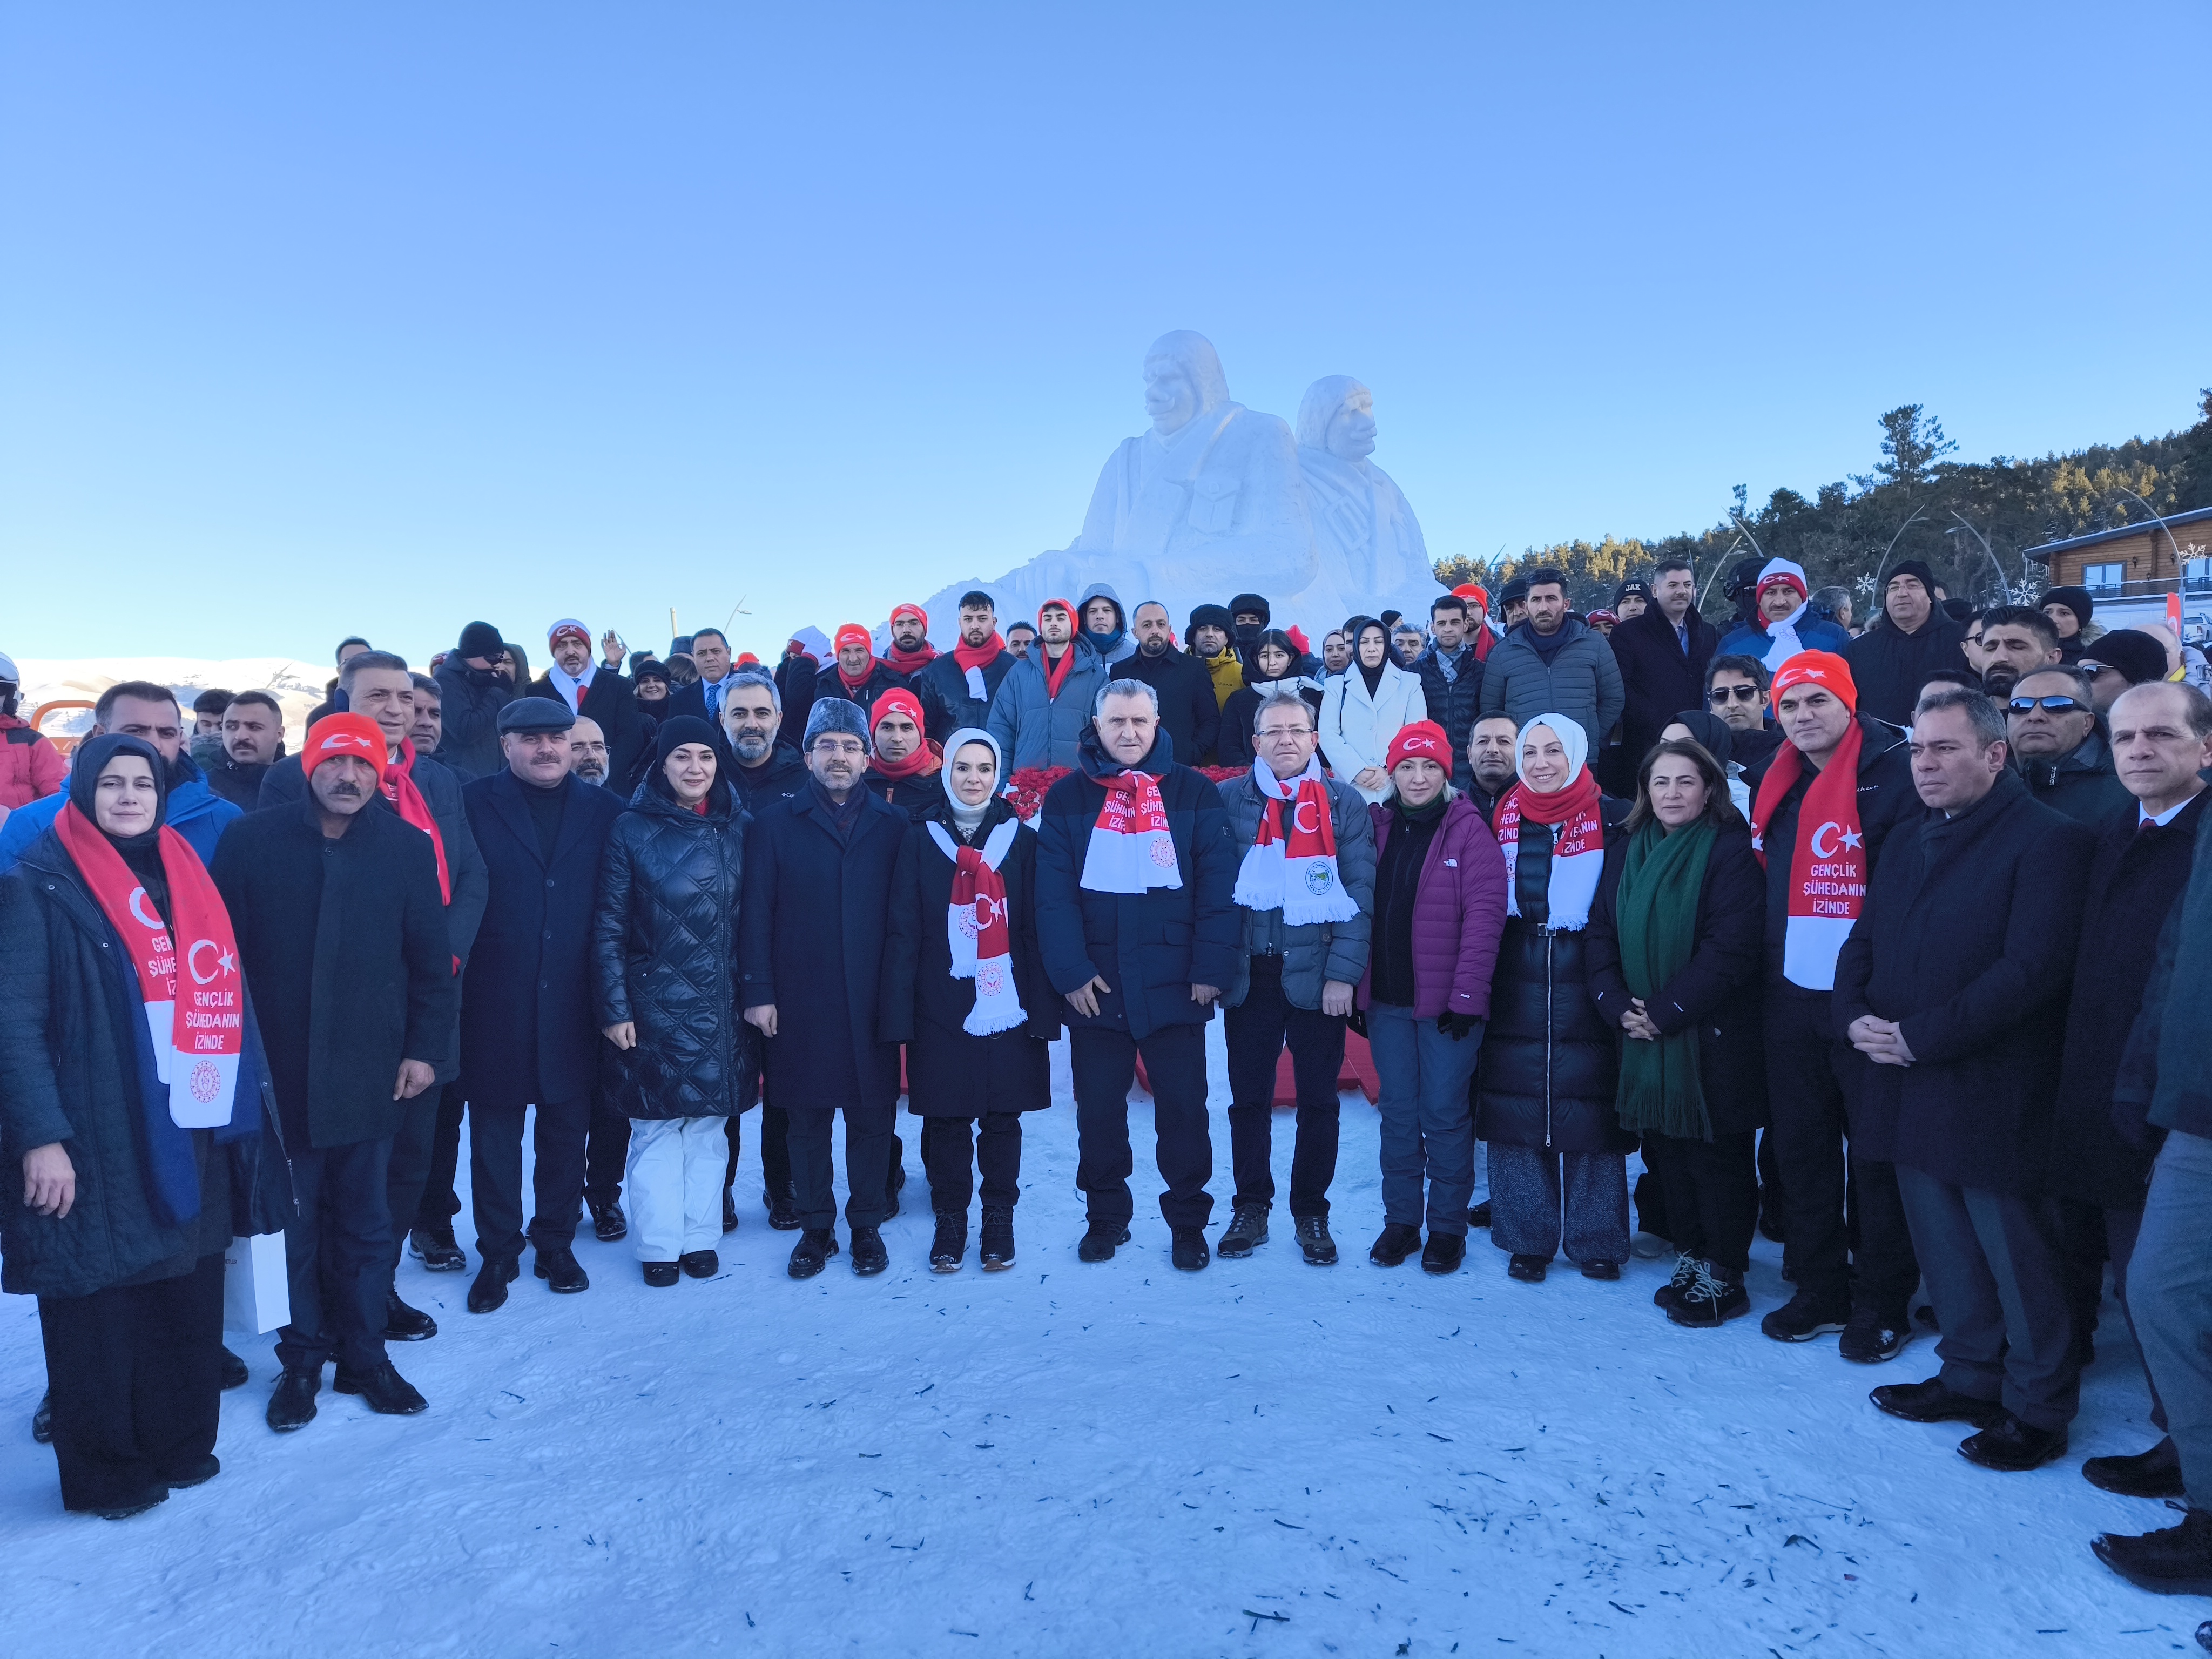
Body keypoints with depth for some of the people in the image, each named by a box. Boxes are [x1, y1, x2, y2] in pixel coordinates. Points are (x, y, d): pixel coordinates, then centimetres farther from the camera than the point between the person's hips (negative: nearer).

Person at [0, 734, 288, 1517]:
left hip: (194, 1136, 6)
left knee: (187, 1302, 13)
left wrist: (248, 1102, 12)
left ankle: (181, 1443, 29)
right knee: (99, 1310, 6)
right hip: (98, 1145, -5)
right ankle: (104, 1471, 22)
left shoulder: (186, 878, 12)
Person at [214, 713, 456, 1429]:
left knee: (365, 1221, 12)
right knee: (293, 1222, 10)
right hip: (279, 1070, -1)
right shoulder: (252, 840, -2)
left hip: (371, 1069, 1)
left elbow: (431, 960, 3)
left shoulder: (407, 846, 0)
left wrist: (425, 1048, -1)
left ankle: (364, 1354, 26)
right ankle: (303, 1359, 25)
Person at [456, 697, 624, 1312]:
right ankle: (498, 1254, 23)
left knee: (567, 1130, 12)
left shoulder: (604, 810, 6)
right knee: (494, 1134, 9)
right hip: (496, 1005, -1)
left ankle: (556, 1243, 28)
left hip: (573, 1005, 2)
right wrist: (453, 981, -11)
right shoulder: (472, 804, 0)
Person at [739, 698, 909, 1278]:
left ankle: (867, 1225, 22)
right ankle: (815, 1227, 23)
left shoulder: (894, 826, 7)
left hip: (872, 1001, 1)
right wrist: (758, 991, -6)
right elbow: (755, 913, 1)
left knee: (872, 1116, 6)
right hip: (800, 1002, 0)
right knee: (807, 1117, 8)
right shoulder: (774, 824, 5)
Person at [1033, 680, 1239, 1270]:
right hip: (1095, 988, 1)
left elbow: (1217, 887, -3)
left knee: (1184, 1109, 7)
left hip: (1174, 984, -1)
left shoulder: (1194, 794, 2)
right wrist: (1071, 972, -11)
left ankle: (1188, 1221, 23)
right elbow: (1054, 894, -2)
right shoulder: (1067, 798, 4)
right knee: (1098, 1110, 11)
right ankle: (1105, 1216, 28)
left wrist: (1211, 968, -9)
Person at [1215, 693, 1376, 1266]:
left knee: (1318, 1101, 8)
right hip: (1249, 976, 1)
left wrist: (1343, 973, -12)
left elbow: (1360, 893, -4)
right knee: (1249, 1098, 9)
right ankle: (1250, 1210, 23)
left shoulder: (1344, 804, 1)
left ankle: (1311, 1213, 22)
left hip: (1317, 975, 0)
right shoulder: (1228, 800, 3)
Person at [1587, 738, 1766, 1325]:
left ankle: (1724, 1276, 17)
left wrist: (1666, 1012, -18)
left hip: (1712, 1037, -5)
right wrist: (1618, 1005, -9)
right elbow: (1601, 932, 5)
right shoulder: (1626, 850, 7)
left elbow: (1729, 947, -18)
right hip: (1644, 1033, 5)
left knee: (1718, 1155, 4)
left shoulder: (1730, 851, -10)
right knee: (1665, 1148, 13)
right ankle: (1689, 1256, 28)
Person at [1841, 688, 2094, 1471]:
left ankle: (2038, 1408, 21)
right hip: (1910, 1091, 7)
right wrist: (1857, 1016, -5)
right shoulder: (1905, 845, 14)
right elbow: (1862, 943, 15)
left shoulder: (2049, 840, -11)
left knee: (2018, 1258, 5)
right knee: (1945, 1252, 17)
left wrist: (1919, 1036, -19)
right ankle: (1970, 1376, 33)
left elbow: (2032, 966, -20)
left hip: (1993, 1099, -7)